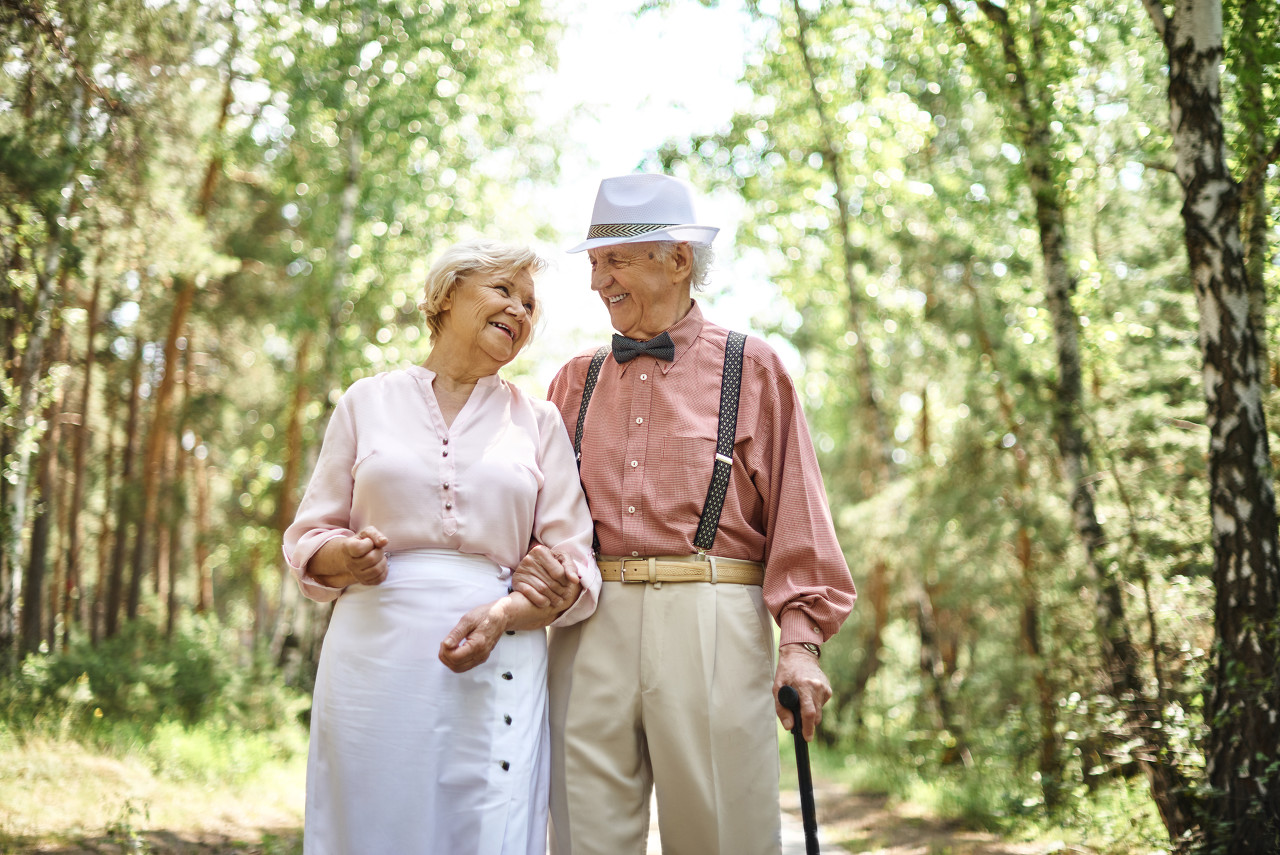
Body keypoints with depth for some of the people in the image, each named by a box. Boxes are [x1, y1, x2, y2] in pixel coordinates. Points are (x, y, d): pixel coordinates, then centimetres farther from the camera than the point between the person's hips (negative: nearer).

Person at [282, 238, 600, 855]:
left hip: (496, 663, 1)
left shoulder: (537, 421, 13)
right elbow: (308, 539, 12)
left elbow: (576, 565, 7)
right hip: (375, 657, 0)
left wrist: (505, 613, -12)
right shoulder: (368, 401, 12)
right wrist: (345, 558, -11)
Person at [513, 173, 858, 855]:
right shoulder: (576, 381, 18)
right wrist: (531, 569, -5)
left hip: (713, 623, -3)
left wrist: (801, 642, -6)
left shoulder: (751, 369, 8)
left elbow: (795, 512, 3)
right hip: (591, 624, 3)